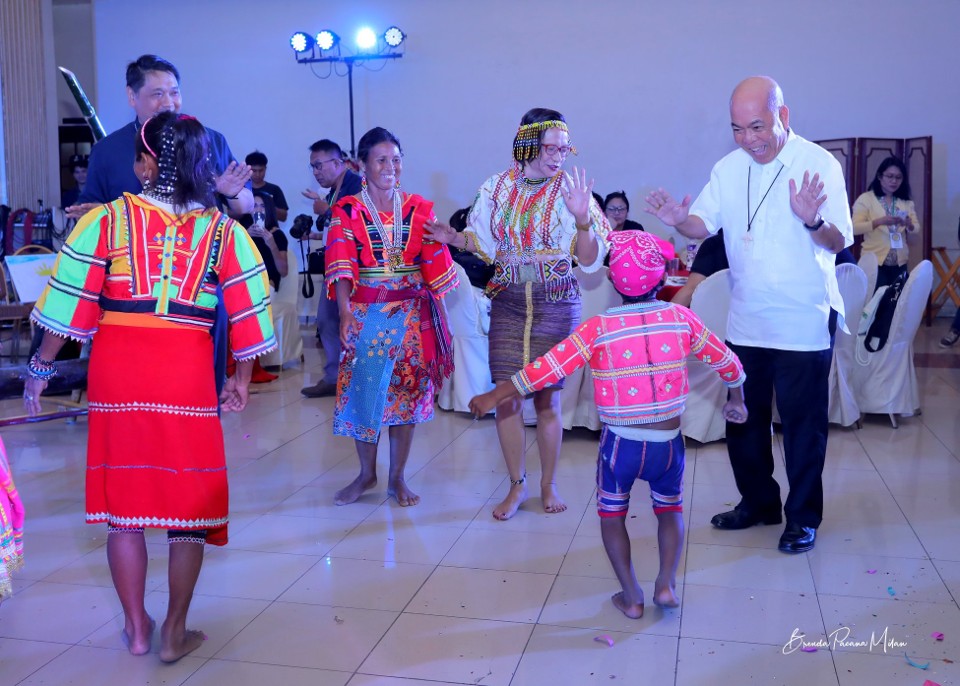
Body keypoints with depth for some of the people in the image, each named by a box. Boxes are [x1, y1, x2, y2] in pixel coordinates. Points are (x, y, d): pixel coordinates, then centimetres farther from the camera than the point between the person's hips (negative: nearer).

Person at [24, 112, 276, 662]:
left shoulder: (106, 220, -1)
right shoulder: (224, 230, 2)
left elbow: (69, 301, -2)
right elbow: (249, 310, 1)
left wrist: (42, 367, 9)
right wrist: (241, 380, 11)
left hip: (116, 369, 1)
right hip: (188, 371, 0)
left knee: (123, 496, 14)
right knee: (190, 500, 11)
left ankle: (136, 627, 25)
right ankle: (175, 632, 18)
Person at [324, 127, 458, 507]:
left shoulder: (419, 209, 4)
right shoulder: (347, 211, -2)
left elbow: (435, 264, 4)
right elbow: (342, 265, -15)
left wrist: (437, 314, 1)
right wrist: (344, 313, -29)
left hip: (412, 315, 2)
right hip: (365, 315, -1)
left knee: (407, 391, 6)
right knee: (363, 392, 3)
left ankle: (397, 477, 21)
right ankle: (367, 474, 24)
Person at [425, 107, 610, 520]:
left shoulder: (570, 191, -4)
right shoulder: (497, 188, 3)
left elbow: (590, 261, -7)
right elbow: (486, 244, 13)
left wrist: (582, 220, -23)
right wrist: (453, 238, -5)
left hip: (556, 305, -2)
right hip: (508, 304, 2)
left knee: (548, 399, 4)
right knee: (505, 396, 1)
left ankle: (548, 484, 23)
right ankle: (517, 486, 18)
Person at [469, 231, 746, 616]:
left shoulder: (599, 328, -12)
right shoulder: (682, 318, -4)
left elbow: (548, 367, -14)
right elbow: (725, 360, 8)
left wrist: (495, 395, -6)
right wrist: (736, 400, 28)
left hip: (620, 442, -2)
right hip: (668, 442, 2)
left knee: (612, 513, 20)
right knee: (670, 508, 25)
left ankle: (631, 596, 17)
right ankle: (666, 583, 11)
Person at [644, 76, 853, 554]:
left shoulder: (819, 164, -11)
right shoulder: (729, 168, 3)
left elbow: (840, 242, -14)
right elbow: (703, 224, -1)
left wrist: (813, 220, -36)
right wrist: (679, 219, -24)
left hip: (803, 325, -5)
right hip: (745, 322, 5)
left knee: (802, 424, 5)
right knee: (742, 419, 15)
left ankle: (803, 516, 22)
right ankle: (758, 502, 34)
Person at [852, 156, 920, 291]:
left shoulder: (906, 202, 11)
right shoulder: (866, 199, -3)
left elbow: (916, 228, 8)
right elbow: (855, 228, -12)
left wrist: (909, 224, -14)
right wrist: (880, 221, -24)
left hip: (899, 263, 4)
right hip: (875, 261, -4)